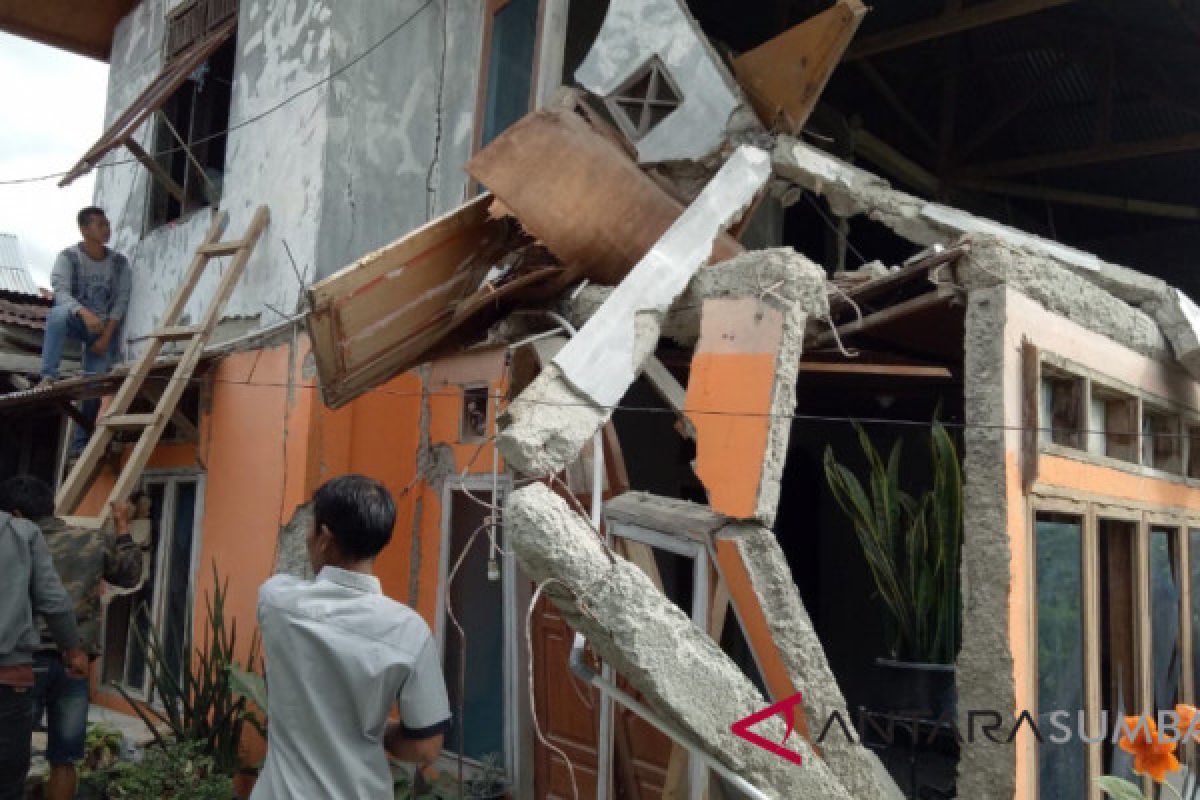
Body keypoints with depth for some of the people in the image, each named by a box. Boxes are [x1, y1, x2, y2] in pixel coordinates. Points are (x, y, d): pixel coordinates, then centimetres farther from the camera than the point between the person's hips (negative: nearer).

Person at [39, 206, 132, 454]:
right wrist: (84, 312, -40)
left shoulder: (119, 262, -1)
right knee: (59, 313, -38)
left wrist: (106, 337, -13)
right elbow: (61, 292, -20)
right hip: (76, 320, -1)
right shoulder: (69, 257, -7)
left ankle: (81, 444, 1)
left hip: (105, 327, 2)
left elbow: (121, 302, -3)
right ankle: (48, 376, -36)